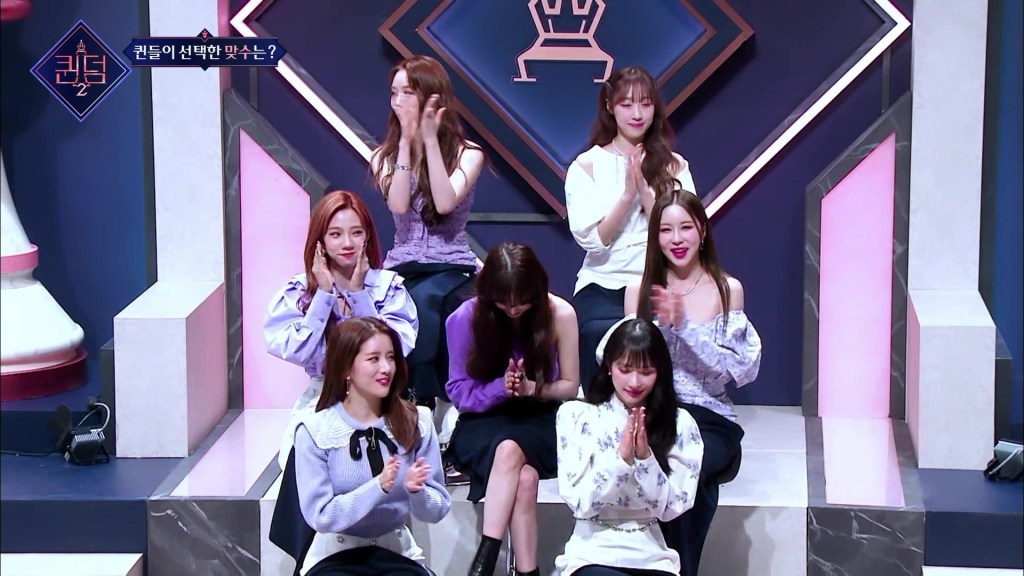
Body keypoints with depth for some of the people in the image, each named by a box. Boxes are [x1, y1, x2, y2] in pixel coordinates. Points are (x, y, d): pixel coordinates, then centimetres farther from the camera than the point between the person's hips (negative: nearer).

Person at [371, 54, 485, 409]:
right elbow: (399, 205, -10)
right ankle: (418, 401, -29)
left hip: (452, 269, -2)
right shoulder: (384, 157, 10)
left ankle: (424, 403, -32)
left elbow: (445, 203, -16)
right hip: (402, 270, 2)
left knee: (423, 300, -37)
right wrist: (407, 141, -11)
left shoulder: (467, 153, 3)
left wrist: (430, 139, -15)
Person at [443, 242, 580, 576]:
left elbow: (570, 386, 1)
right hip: (484, 422, 0)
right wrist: (501, 388, -23)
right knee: (525, 478, -35)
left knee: (512, 450, -36)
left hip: (539, 421, 0)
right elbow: (459, 390, -4)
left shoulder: (560, 314, -10)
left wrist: (531, 388, -19)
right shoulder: (466, 317, -11)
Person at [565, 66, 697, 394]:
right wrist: (628, 193, -12)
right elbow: (591, 239, -4)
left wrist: (645, 190, -10)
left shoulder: (674, 166, 11)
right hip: (602, 287, -1)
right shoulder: (587, 166, 7)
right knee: (601, 332, -33)